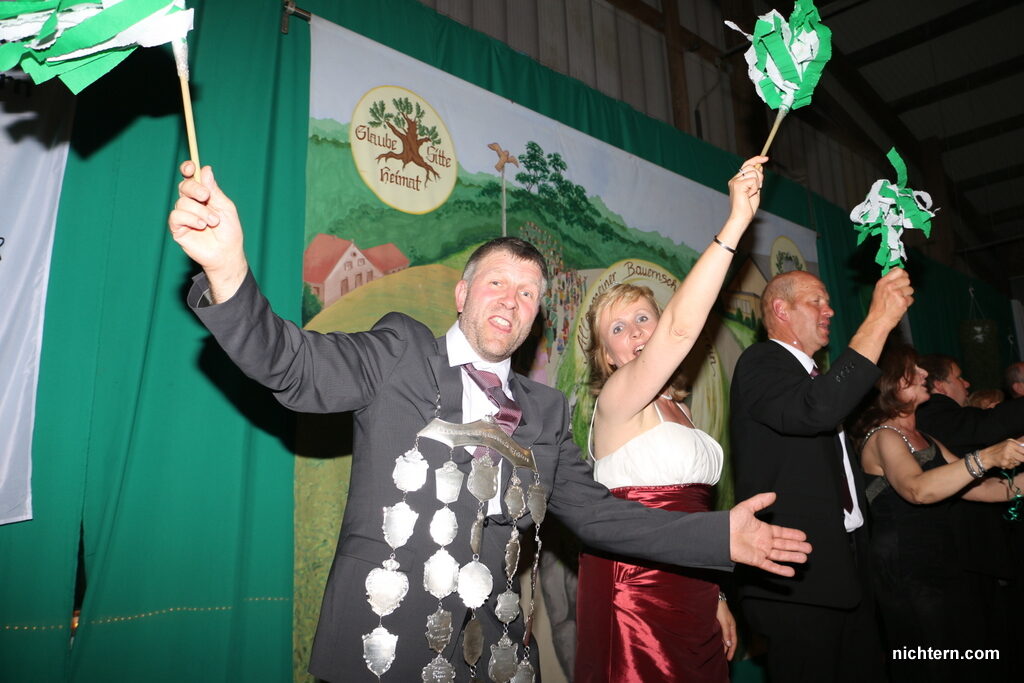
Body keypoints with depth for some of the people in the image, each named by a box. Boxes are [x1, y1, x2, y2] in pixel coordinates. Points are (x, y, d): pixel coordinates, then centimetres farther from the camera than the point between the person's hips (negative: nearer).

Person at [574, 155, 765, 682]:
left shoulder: (677, 408, 13)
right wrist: (737, 222, -27)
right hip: (636, 597, -8)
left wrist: (715, 600, 15)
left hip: (692, 598, 8)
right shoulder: (616, 400, -12)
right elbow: (681, 328, -28)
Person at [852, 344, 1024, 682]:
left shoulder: (922, 437, 16)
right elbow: (918, 490, -30)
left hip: (940, 564, 8)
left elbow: (966, 484, 13)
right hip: (904, 575, -8)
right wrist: (985, 457, -36)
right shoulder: (883, 437, -12)